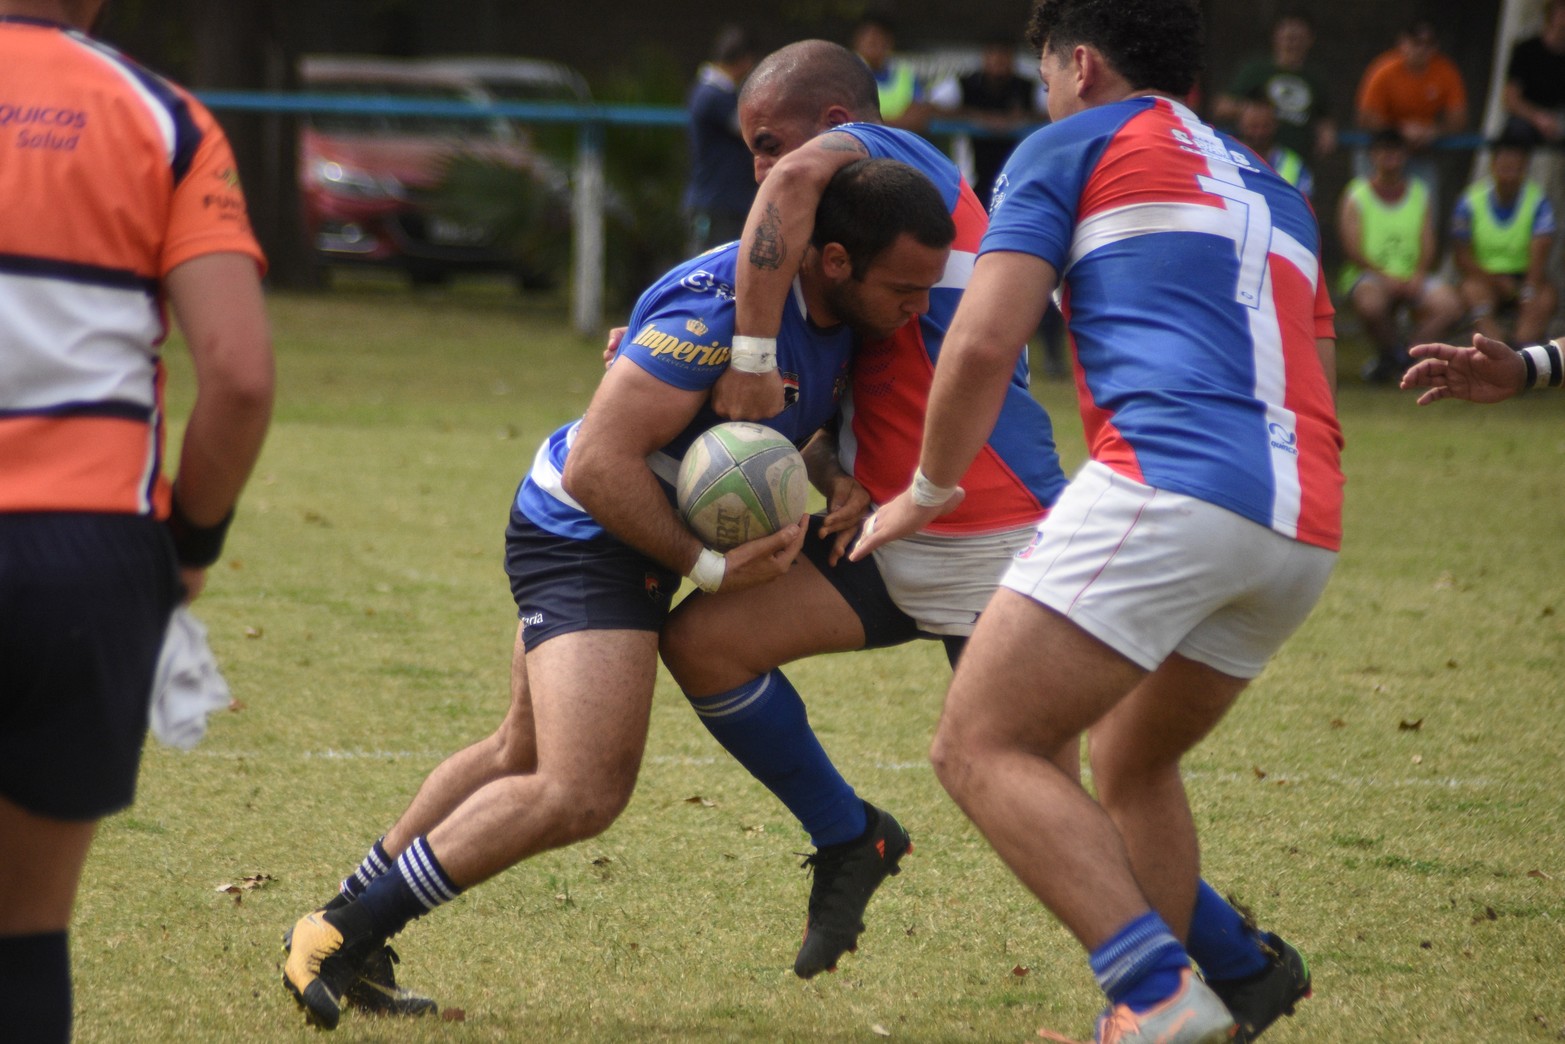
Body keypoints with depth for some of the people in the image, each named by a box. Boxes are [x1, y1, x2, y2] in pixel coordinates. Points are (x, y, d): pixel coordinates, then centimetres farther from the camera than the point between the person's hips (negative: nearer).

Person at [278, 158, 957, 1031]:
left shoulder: (842, 310, -4)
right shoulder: (721, 310, -31)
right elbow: (598, 465, -29)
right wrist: (708, 566, -24)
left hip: (632, 543, 10)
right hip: (587, 540, -10)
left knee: (525, 757, 24)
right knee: (580, 795, -20)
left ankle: (345, 921, 39)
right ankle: (347, 930, -9)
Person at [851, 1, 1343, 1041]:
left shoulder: (1075, 145, 10)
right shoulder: (1275, 193, 31)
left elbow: (982, 343, 2)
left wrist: (927, 491, 15)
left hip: (1172, 478, -8)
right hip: (1304, 533, 8)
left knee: (982, 748, -7)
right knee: (1132, 763, 26)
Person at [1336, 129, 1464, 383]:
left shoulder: (1419, 195, 13)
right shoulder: (1355, 197, 2)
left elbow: (1428, 247, 6)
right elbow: (1352, 250, -7)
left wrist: (1418, 276, -14)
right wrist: (1385, 276, -20)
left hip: (1412, 278, 3)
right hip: (1368, 276, -3)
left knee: (1449, 304, -26)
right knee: (1371, 304, -38)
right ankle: (1392, 355, -8)